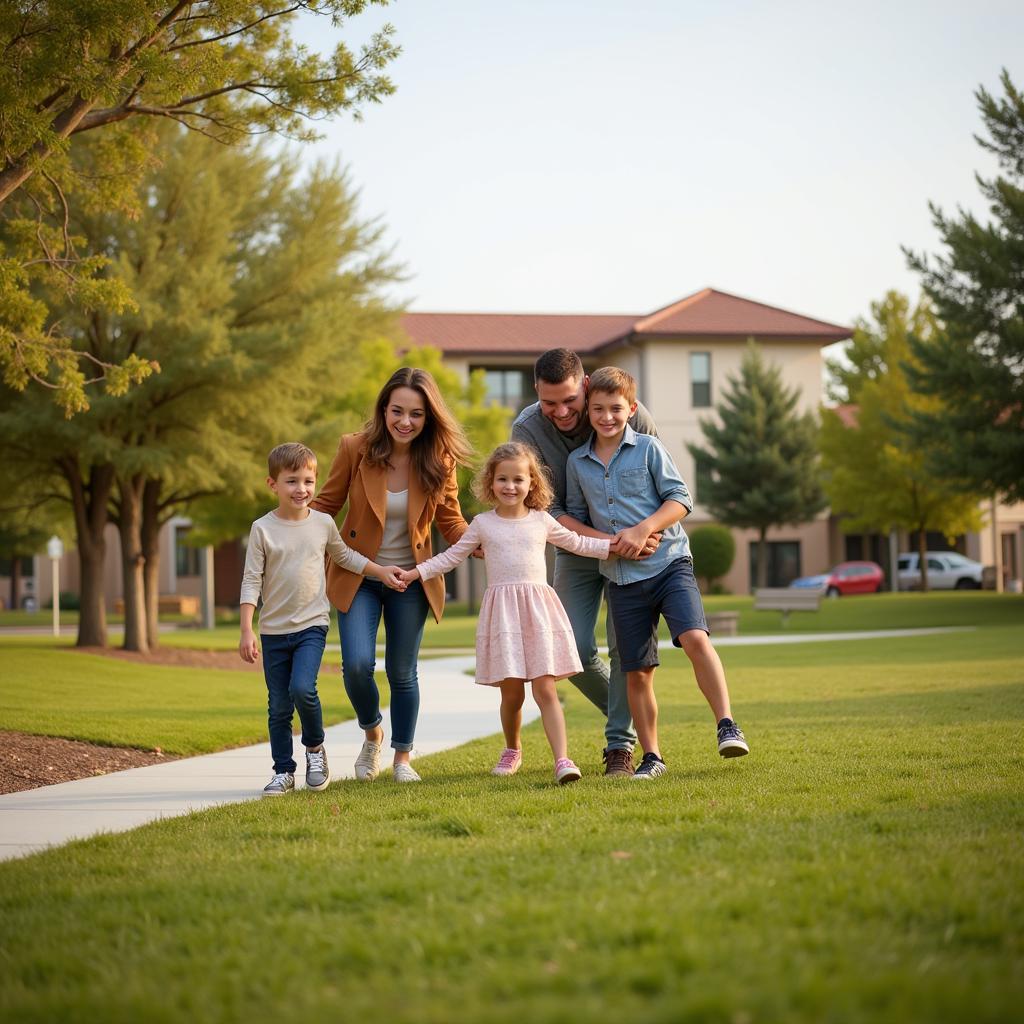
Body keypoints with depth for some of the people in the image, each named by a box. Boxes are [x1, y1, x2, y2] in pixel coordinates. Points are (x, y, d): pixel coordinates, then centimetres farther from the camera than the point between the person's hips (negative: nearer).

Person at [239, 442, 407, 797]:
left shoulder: (323, 523, 2)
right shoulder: (263, 529, -4)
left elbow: (344, 556, 22)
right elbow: (251, 581, -5)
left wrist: (381, 571, 18)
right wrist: (246, 631, -10)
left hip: (312, 625, 0)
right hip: (273, 630, 0)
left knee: (302, 688, -21)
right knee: (278, 706, 4)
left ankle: (315, 747, 5)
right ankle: (284, 772, 16)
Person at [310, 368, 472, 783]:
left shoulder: (438, 461, -10)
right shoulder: (355, 448, -15)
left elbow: (451, 523, -2)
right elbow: (325, 506, -3)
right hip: (358, 577, -1)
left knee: (402, 672, 7)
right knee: (357, 665, -14)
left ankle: (402, 757, 28)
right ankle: (372, 734, 18)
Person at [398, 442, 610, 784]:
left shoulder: (542, 521, 10)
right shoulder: (482, 524, 7)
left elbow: (578, 543, 20)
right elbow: (451, 556, 14)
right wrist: (417, 572, 6)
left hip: (538, 609, 0)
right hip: (502, 611, 0)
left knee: (545, 690, -8)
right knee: (511, 693, 3)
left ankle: (562, 759, -12)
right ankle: (512, 750, 28)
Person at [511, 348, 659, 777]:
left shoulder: (631, 415, -21)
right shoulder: (527, 430, -21)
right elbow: (545, 511, -22)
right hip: (576, 549, 1)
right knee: (574, 650, -4)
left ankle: (620, 745, 1)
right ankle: (629, 719, 20)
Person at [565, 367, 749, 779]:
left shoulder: (648, 448, 0)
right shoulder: (577, 463, 9)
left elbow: (680, 499, -4)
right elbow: (574, 516, 17)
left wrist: (642, 530, -17)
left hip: (670, 563, -3)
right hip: (623, 578, 3)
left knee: (695, 638, -25)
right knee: (637, 672, 4)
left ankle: (727, 726, -22)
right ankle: (651, 757, 15)